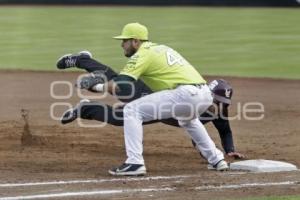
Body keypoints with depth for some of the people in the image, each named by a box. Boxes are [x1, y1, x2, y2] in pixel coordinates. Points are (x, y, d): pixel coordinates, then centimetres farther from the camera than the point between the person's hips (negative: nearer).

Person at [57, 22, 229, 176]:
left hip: (186, 94, -9)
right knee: (187, 117, 42)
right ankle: (216, 159, 38)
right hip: (206, 94, 9)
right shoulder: (161, 48, 27)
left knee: (132, 110, -2)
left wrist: (95, 86, 6)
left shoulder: (142, 55, 1)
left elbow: (118, 86, -8)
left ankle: (135, 163, -9)